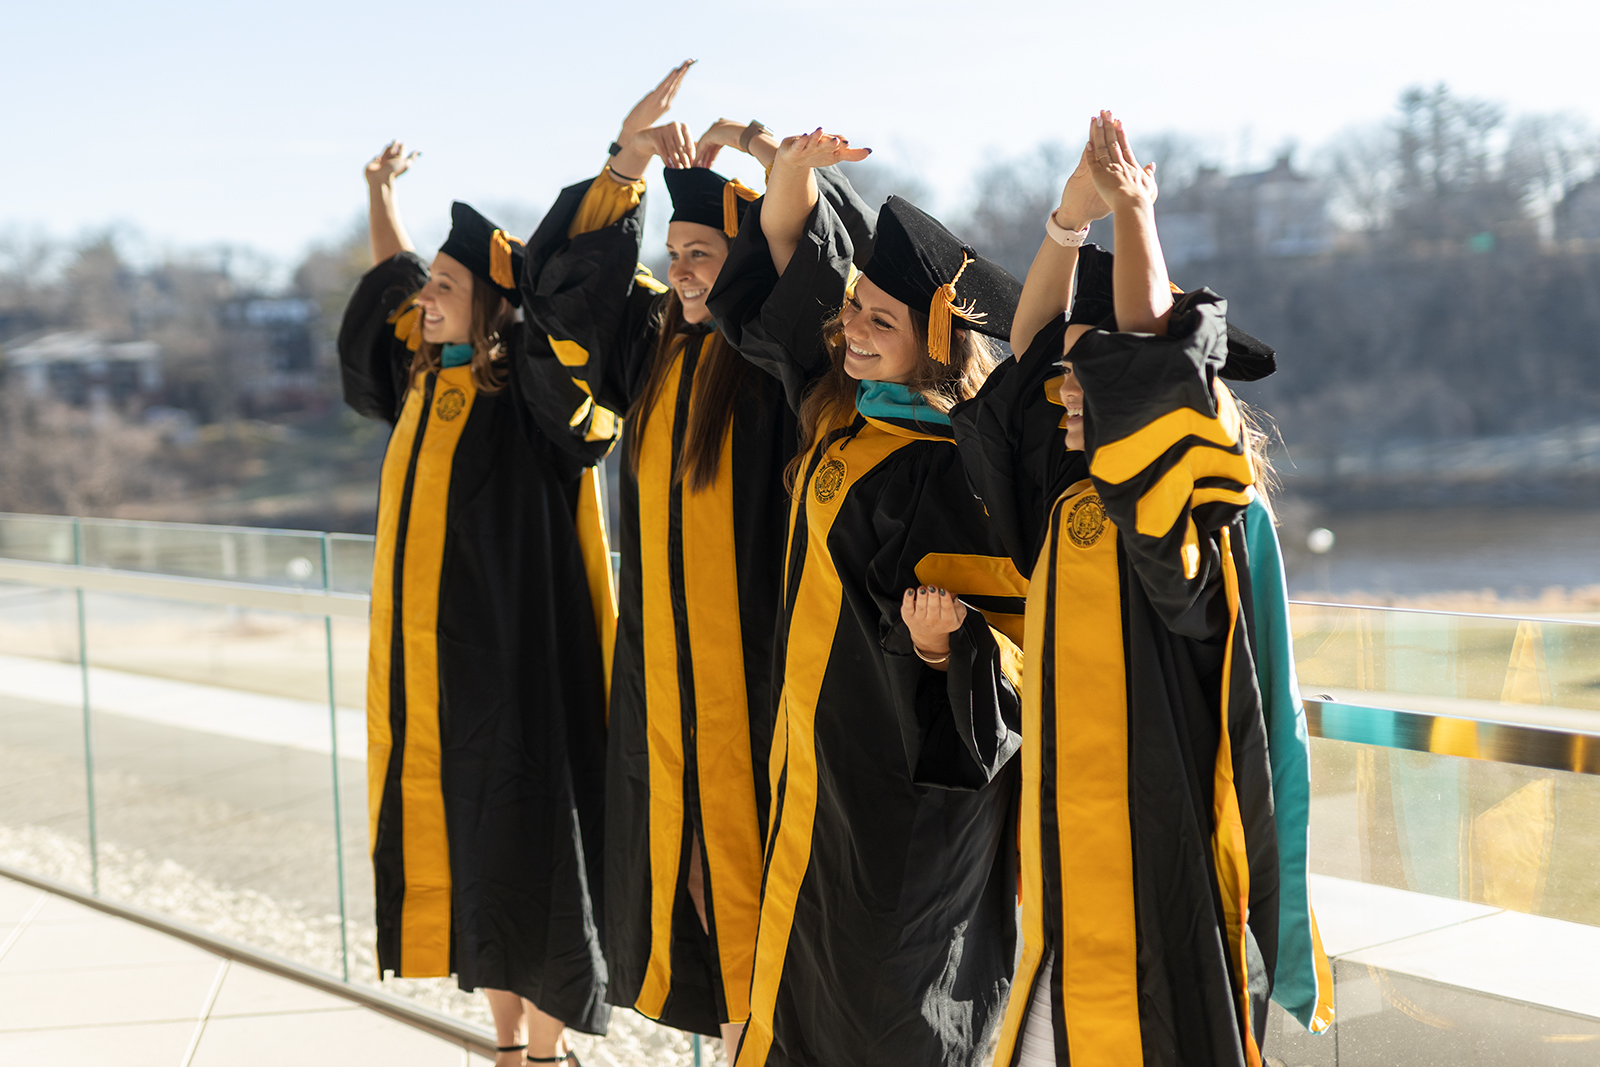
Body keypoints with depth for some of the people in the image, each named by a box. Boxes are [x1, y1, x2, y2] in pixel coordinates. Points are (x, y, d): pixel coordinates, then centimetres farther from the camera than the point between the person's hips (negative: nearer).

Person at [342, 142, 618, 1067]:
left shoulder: (532, 394, -12)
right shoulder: (429, 377, 10)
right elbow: (394, 286, 30)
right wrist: (382, 192, 40)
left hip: (512, 663, -8)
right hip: (431, 669, 8)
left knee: (521, 852, 0)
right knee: (465, 852, 13)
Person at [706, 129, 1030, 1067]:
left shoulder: (944, 473, -21)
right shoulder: (846, 408, 3)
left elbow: (1009, 623, -18)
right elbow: (788, 255, 9)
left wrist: (942, 645, -36)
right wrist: (795, 171, -7)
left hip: (903, 782, -8)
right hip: (830, 761, 9)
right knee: (814, 985, 18)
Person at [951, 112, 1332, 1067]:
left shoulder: (1189, 511, -10)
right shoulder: (1073, 499, 9)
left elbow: (1149, 346, -20)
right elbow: (1031, 348, 7)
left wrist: (1133, 210, -11)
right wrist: (1070, 217, -2)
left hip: (1155, 822, -7)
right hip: (1073, 822, 7)